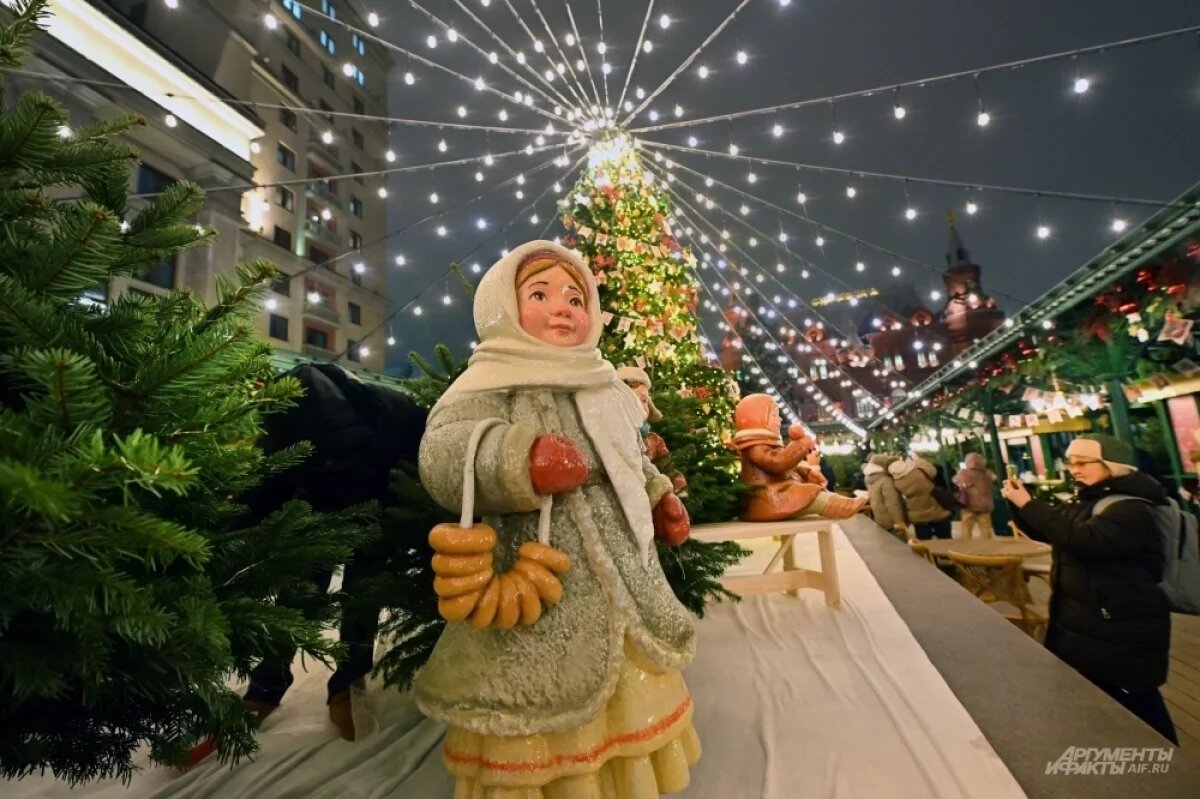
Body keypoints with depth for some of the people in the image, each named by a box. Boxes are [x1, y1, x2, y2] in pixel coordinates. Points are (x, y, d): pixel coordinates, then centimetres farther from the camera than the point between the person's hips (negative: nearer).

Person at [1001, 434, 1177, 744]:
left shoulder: (1131, 510, -19)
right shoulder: (1086, 502, 8)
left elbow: (1082, 539, -36)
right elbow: (1045, 532, 16)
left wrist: (1028, 504, -34)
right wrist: (1018, 504, -2)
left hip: (1121, 632, -9)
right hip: (1081, 623, 9)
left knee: (1136, 707, 5)